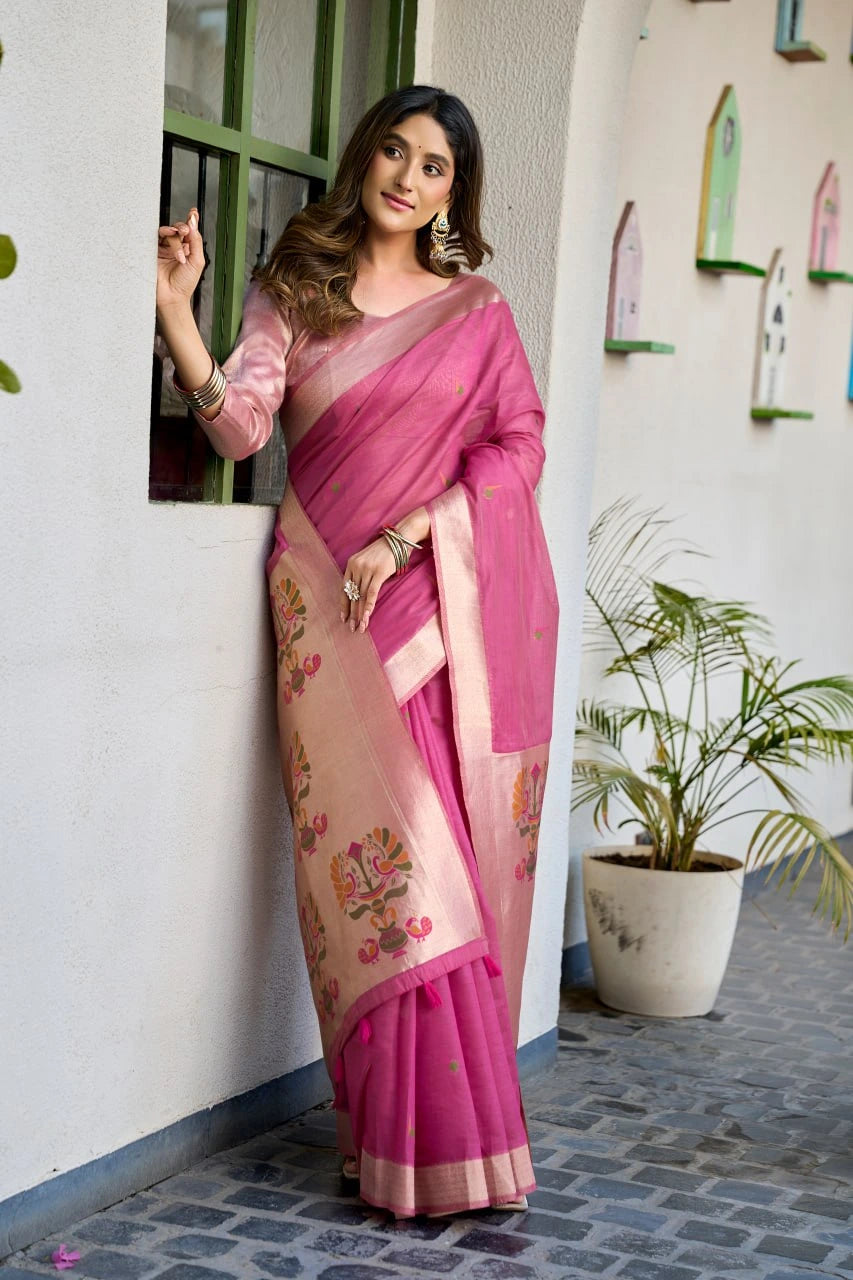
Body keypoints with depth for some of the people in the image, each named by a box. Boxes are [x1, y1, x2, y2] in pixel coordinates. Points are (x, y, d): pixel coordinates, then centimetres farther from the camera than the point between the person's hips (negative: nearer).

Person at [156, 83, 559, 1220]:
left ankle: (442, 1130, 7)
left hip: (463, 601, 1)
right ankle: (427, 1147, -1)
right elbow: (240, 425, -3)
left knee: (460, 857, -2)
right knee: (394, 867, -8)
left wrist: (407, 537, -9)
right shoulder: (289, 293, 11)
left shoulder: (478, 309, 13)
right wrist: (177, 313, -17)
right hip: (335, 594, -1)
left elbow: (519, 445, 3)